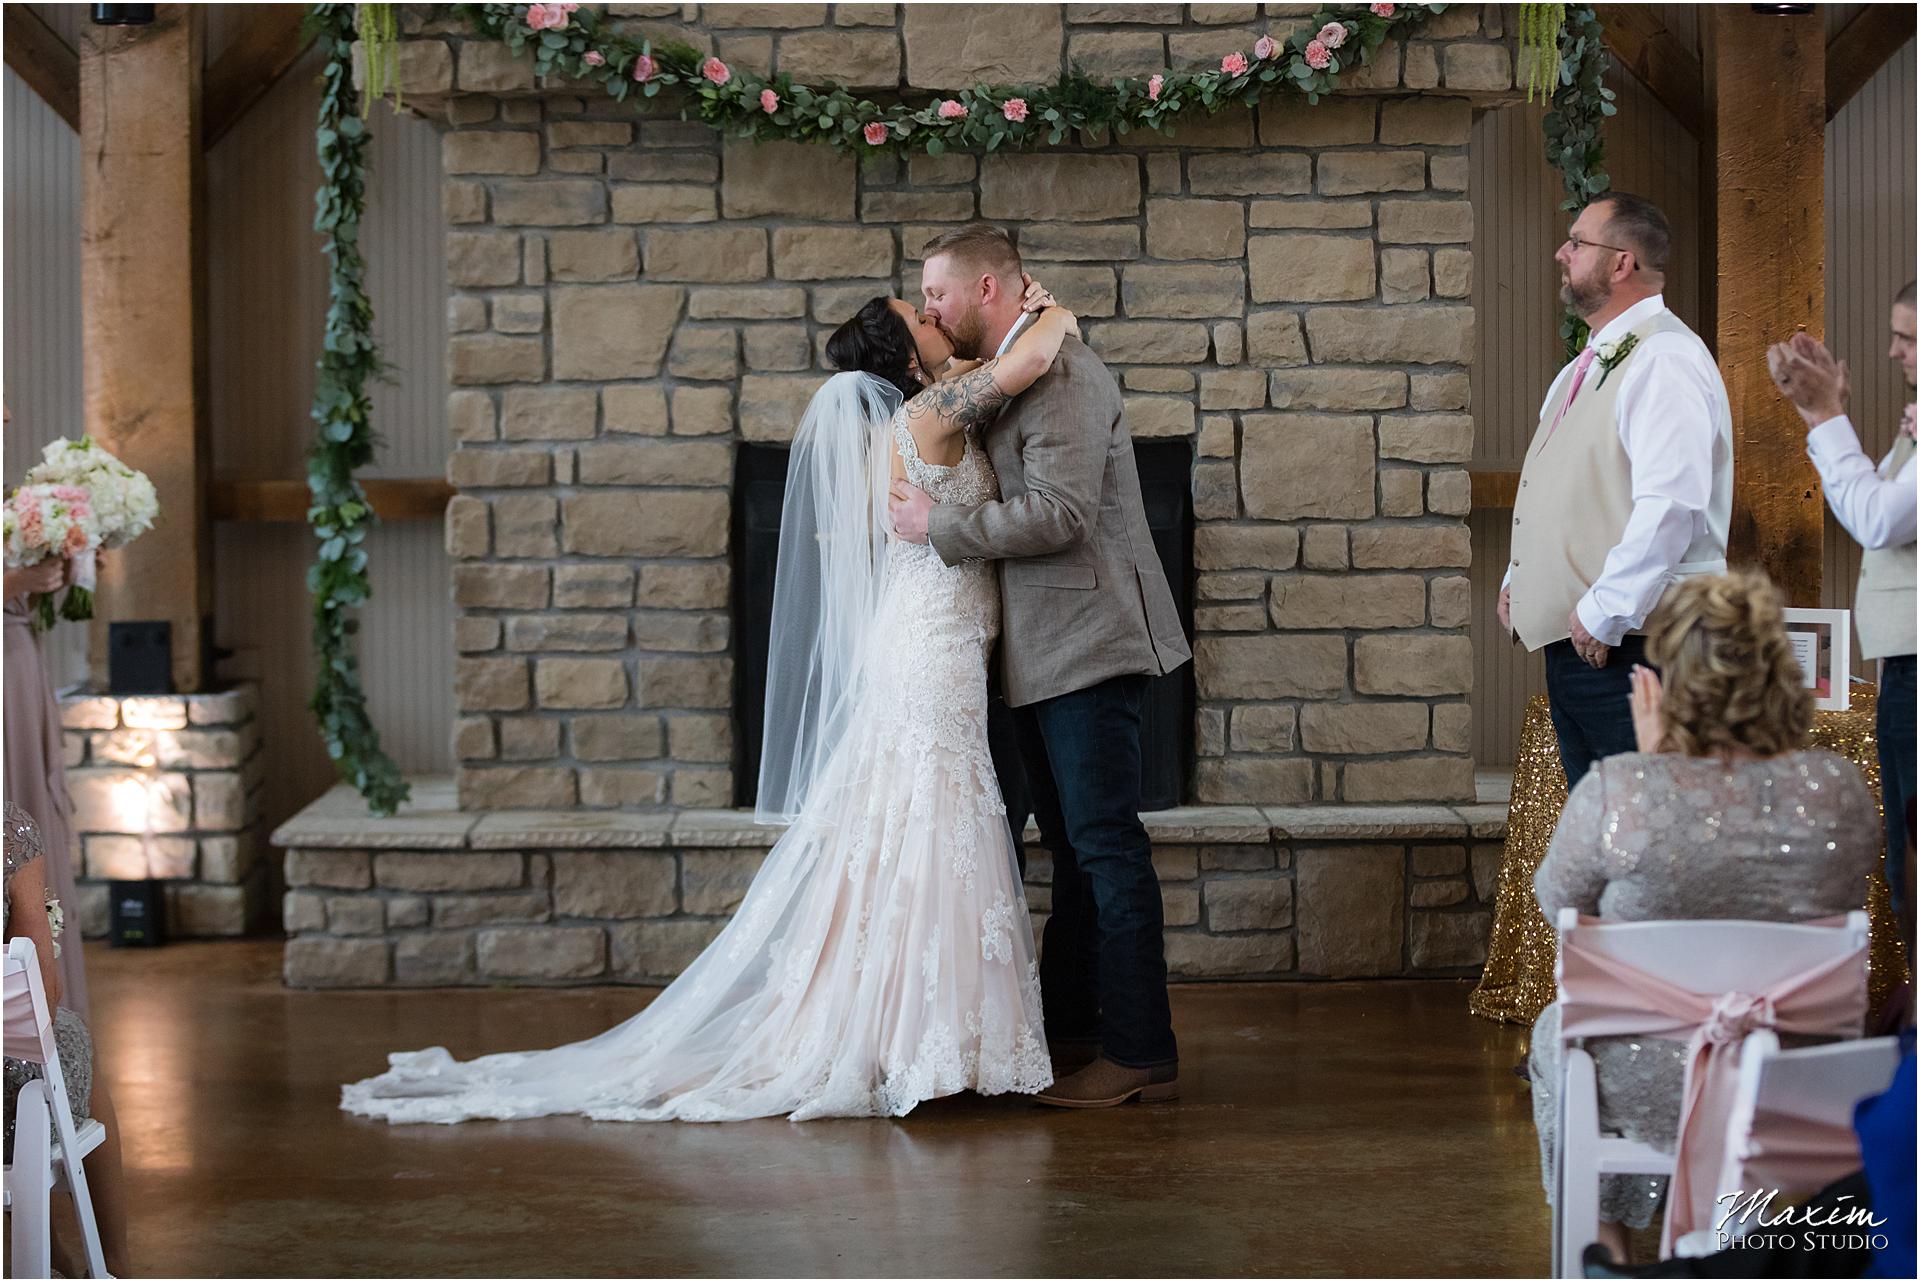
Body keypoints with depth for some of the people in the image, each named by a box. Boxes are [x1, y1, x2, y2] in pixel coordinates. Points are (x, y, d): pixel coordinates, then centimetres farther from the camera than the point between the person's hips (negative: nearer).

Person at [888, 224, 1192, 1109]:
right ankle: (1068, 1025, 26)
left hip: (1085, 645, -10)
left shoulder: (1061, 374, -15)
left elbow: (1060, 513, -24)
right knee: (1071, 845, 16)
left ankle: (1142, 1054, -3)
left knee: (1105, 845, -8)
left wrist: (941, 525, -17)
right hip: (1048, 651, 10)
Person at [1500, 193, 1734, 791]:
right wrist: (1517, 580, 18)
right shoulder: (1587, 367, 19)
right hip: (1570, 644, 10)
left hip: (1629, 646, -10)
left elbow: (1670, 505, -25)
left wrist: (1604, 613, -24)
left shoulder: (1664, 360, -14)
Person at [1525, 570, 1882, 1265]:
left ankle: (1602, 1243, 43)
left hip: (1652, 1093, -3)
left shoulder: (1618, 791, -24)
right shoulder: (1839, 788, -13)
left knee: (1555, 1028, 32)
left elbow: (1557, 899, -4)